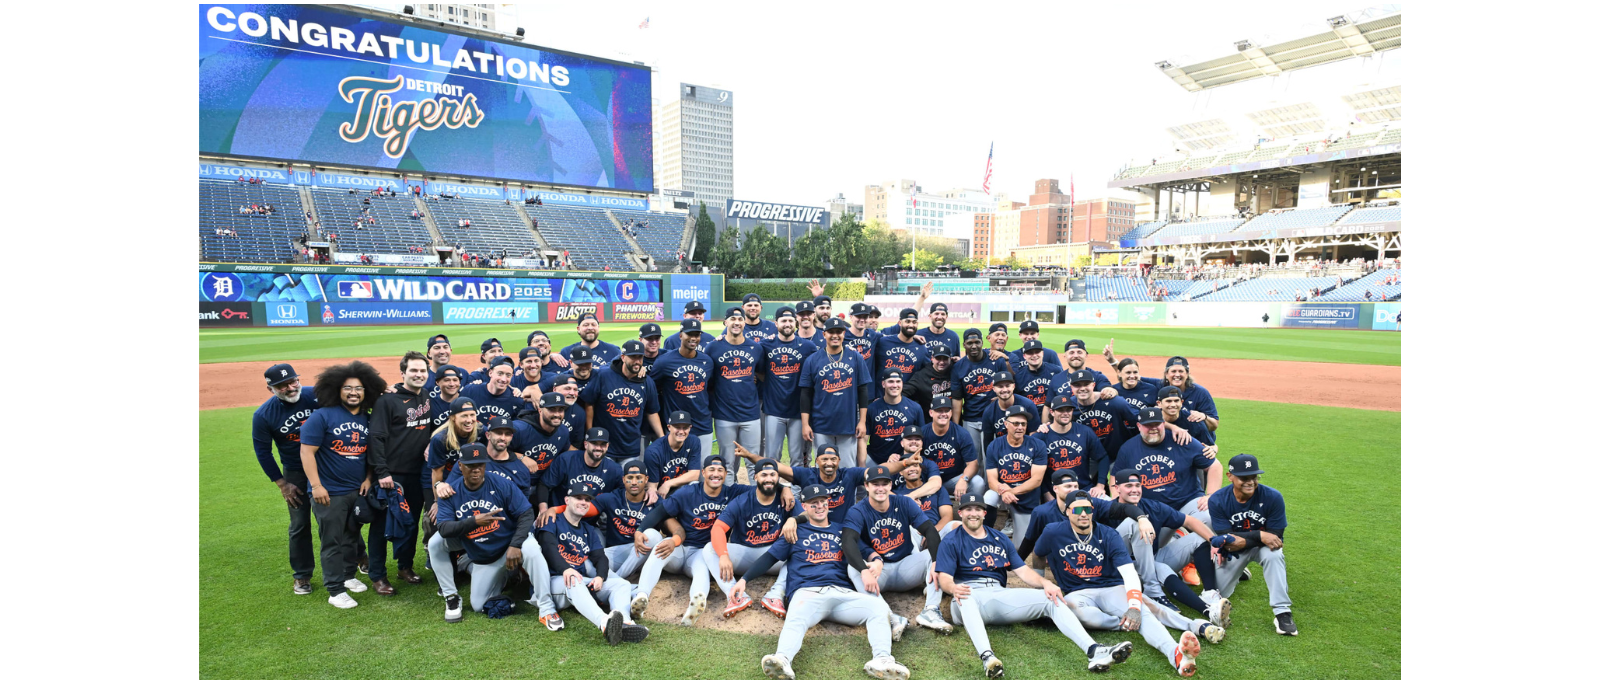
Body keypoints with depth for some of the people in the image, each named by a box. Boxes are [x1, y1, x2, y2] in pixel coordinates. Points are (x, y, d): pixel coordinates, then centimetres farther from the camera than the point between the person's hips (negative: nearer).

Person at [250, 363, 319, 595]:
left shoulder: (316, 396, -16)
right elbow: (263, 452, -5)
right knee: (299, 525, 7)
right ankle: (302, 576, 22)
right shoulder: (263, 415, -14)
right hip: (296, 474, 0)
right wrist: (282, 484, -4)